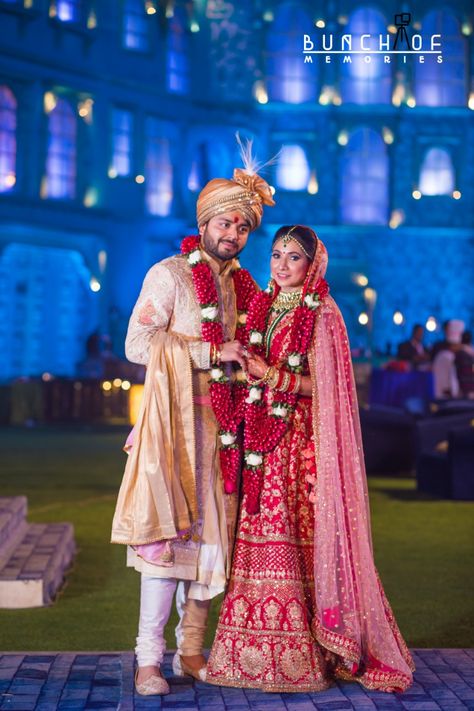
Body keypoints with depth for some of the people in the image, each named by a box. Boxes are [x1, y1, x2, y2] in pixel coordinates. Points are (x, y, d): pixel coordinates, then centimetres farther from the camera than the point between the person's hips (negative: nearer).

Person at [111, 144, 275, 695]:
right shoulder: (169, 275, -2)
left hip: (222, 423, 6)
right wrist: (212, 354, -13)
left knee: (211, 530, 4)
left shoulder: (240, 286, 17)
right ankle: (149, 658, -5)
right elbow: (138, 345, -11)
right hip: (176, 419, -6)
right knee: (170, 531, -10)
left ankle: (191, 650, 12)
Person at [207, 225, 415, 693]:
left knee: (304, 536, -6)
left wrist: (274, 376, -17)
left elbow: (325, 386, -9)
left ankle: (307, 652, 1)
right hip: (263, 439, 6)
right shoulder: (262, 308, 15)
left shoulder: (322, 315, -3)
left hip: (305, 441, -6)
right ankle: (265, 649, 10)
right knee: (262, 534, 3)